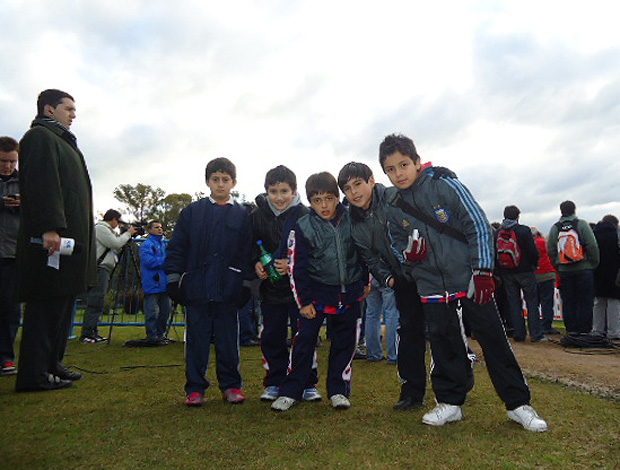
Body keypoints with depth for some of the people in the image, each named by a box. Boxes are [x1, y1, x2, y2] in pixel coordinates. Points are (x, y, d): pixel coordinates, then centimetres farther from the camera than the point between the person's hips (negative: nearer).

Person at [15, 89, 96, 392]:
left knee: (62, 303, 12)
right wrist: (49, 227, -26)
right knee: (46, 305, -7)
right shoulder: (39, 137, -4)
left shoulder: (62, 142, 27)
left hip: (71, 236, 10)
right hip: (52, 238, -10)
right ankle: (34, 375, -1)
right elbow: (41, 183, -17)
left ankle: (52, 364, 21)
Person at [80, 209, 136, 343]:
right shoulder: (100, 228, -6)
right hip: (98, 268, -10)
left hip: (104, 269, 10)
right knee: (95, 302, -12)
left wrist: (127, 236, 16)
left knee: (98, 302, 9)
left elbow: (117, 245, 23)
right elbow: (116, 244, -13)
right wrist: (128, 233, -1)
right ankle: (87, 334, -12)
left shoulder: (108, 230, 25)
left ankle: (94, 333, 11)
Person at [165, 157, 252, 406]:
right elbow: (177, 247, 7)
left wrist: (246, 283, 0)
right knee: (196, 337, 7)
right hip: (196, 287, 1)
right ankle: (195, 388, 20)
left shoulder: (242, 215, 6)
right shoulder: (192, 212, 7)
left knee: (228, 337, 8)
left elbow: (247, 252, 6)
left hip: (228, 289, 0)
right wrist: (173, 279, 1)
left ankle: (231, 385, 22)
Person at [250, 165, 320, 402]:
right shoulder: (258, 214, 0)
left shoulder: (304, 215, -9)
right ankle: (274, 384, 26)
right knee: (272, 337, 10)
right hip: (270, 287, 3)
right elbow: (252, 245, 11)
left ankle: (308, 384, 19)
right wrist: (256, 263, -8)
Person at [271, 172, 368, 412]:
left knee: (344, 342, 9)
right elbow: (296, 268, -6)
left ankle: (339, 390, 24)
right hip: (317, 292, -2)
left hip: (349, 293, 2)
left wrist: (365, 282, 17)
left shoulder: (352, 220, -1)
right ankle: (291, 390, 12)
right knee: (304, 339, -1)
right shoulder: (303, 227, -8)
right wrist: (304, 301, -7)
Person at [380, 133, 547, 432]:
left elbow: (479, 226, -6)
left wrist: (483, 271, -10)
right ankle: (450, 402, 26)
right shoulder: (394, 210, 5)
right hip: (432, 288, 4)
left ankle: (518, 403, 20)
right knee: (443, 345, 10)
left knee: (493, 340, 4)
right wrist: (409, 253, -9)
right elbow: (397, 248, 16)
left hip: (471, 281, -3)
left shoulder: (445, 186, -7)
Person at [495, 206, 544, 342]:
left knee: (514, 303, 9)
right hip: (525, 271, -3)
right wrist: (535, 265, 6)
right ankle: (536, 334, 4)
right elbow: (533, 251, -12)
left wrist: (500, 272, 10)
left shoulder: (497, 233, 2)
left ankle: (519, 334, 12)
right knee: (532, 302, 4)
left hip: (506, 274, 3)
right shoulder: (524, 230, -10)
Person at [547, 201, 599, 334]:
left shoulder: (554, 228, 6)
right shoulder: (582, 224, -3)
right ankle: (584, 330, 4)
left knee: (568, 302, 7)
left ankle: (571, 330, 10)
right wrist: (595, 263, 3)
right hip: (584, 268, -2)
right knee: (585, 301, 4)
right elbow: (592, 246, -8)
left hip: (564, 270, 3)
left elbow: (550, 250, 5)